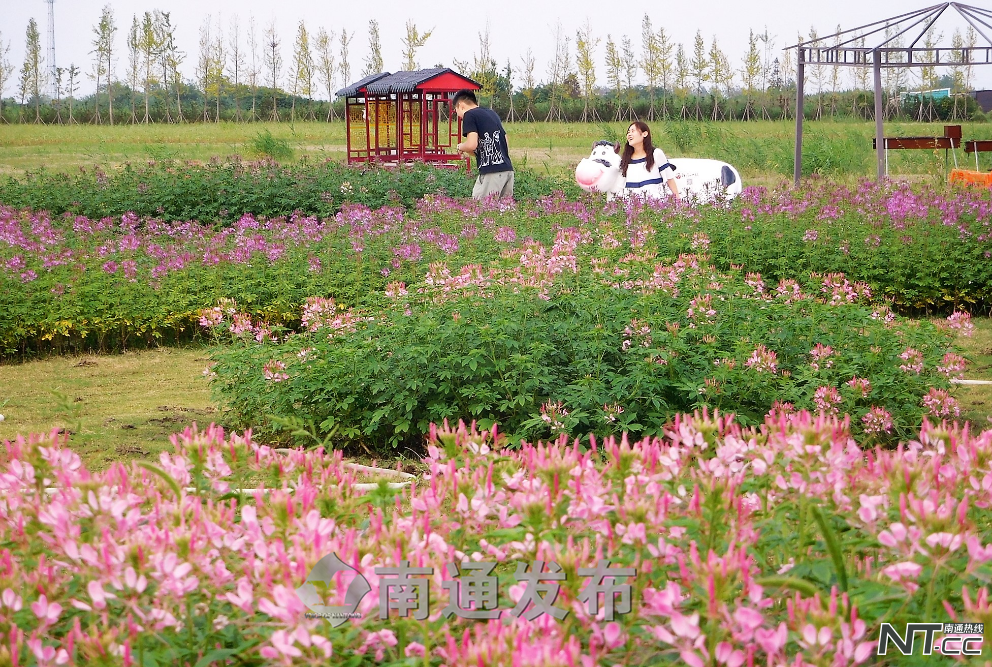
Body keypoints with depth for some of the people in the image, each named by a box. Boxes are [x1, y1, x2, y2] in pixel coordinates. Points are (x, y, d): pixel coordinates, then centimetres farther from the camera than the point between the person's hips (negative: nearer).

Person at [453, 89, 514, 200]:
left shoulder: (469, 115, -3)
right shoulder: (491, 113, 22)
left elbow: (472, 145, -15)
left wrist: (461, 147, 8)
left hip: (491, 171, -8)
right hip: (507, 168, 8)